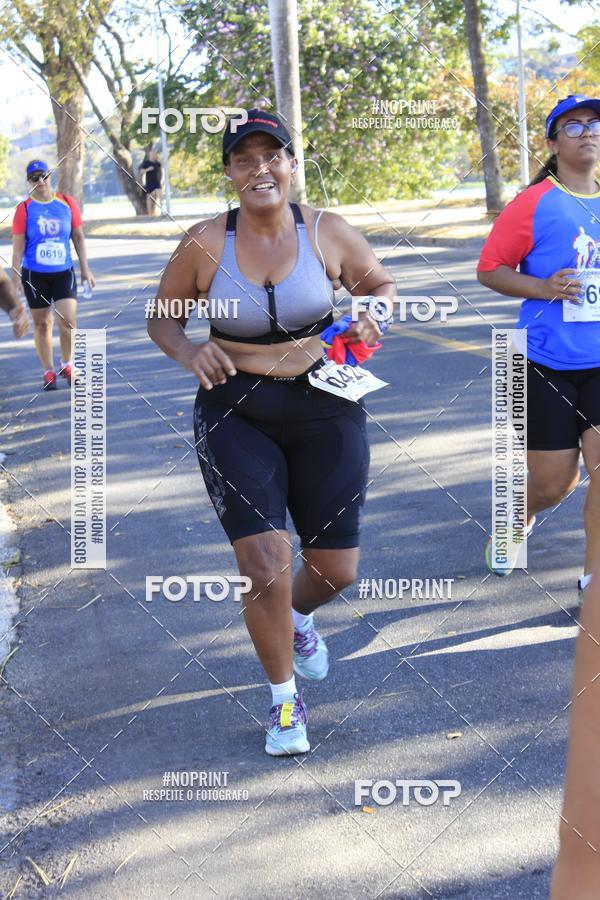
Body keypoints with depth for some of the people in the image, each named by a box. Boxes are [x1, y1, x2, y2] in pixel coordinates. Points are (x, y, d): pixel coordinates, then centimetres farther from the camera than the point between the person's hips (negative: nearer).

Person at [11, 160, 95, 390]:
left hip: (64, 272, 1)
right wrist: (15, 277, -7)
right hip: (34, 275, -1)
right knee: (42, 324, 5)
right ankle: (48, 372, 17)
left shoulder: (67, 203, 3)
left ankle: (66, 365, 12)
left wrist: (85, 268, 8)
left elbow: (78, 237, 10)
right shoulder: (25, 208, -3)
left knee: (68, 319, -11)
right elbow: (18, 244, -3)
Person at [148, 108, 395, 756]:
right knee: (264, 565, -11)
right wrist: (189, 353, -16)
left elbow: (381, 284, 10)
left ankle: (299, 616, 48)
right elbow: (162, 317, 5)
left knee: (336, 569, 8)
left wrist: (371, 319, -13)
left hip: (325, 411, 2)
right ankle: (284, 701, 14)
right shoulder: (205, 243, -7)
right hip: (237, 417, -1)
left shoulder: (327, 232, -5)